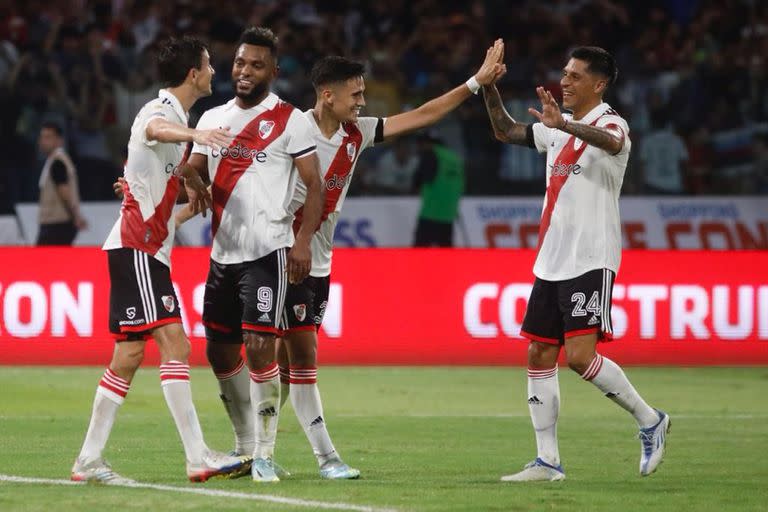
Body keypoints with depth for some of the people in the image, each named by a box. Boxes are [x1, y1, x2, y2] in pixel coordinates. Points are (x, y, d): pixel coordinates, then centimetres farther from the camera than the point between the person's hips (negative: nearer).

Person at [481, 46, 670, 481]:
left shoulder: (610, 123, -10)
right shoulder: (559, 128, 16)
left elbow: (611, 142, -35)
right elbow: (507, 131, 27)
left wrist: (563, 124, -53)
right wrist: (490, 88, 11)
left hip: (591, 261, -9)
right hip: (551, 261, 9)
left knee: (580, 355, -18)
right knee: (540, 355, 5)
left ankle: (650, 420, 1)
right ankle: (548, 461, 9)